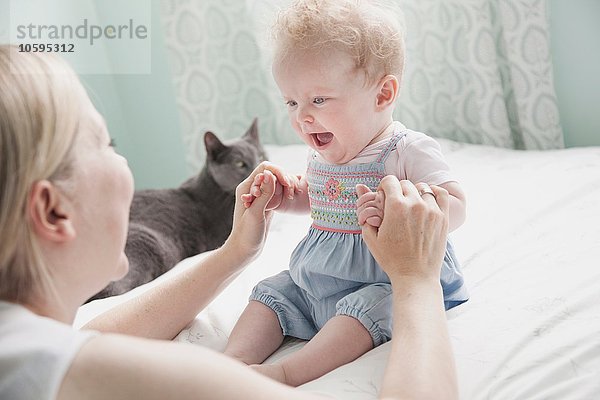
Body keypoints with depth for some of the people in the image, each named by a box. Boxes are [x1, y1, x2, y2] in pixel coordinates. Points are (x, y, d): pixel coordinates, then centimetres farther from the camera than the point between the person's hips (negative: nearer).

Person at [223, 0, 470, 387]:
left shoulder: (410, 151, -14)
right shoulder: (323, 156, 9)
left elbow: (454, 209, -22)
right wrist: (285, 195, 7)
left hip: (385, 286, -8)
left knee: (368, 305, -33)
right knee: (272, 292, 2)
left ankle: (289, 372, -38)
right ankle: (235, 359, -11)